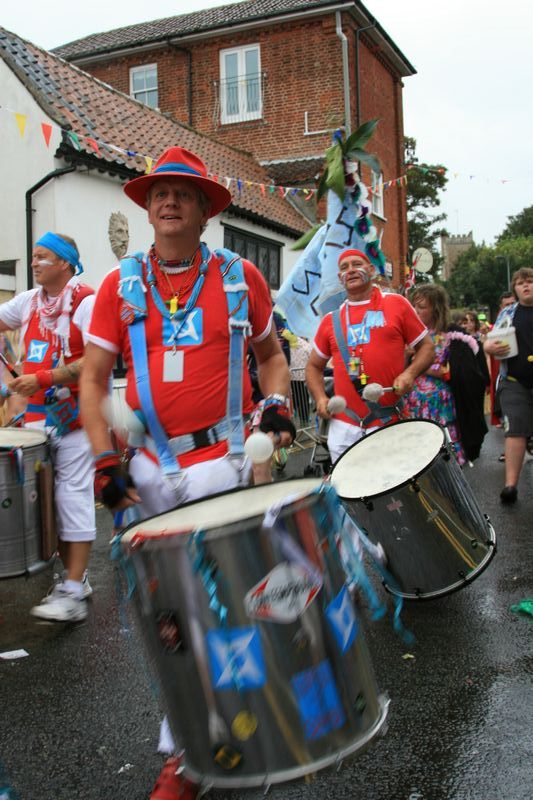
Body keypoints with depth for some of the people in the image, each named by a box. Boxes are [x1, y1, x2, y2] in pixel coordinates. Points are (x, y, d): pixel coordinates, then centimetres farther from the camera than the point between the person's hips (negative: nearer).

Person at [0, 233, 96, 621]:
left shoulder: (85, 302, -10)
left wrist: (42, 378, -22)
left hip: (75, 415, -7)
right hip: (38, 415, 7)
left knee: (73, 497, -7)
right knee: (48, 498, 9)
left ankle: (74, 594, -3)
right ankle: (75, 578, 21)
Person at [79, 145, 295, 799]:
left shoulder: (241, 277, 4)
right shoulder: (120, 285, 5)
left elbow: (270, 353, 16)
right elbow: (93, 379, 3)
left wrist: (276, 404, -2)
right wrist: (105, 460, -8)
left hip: (230, 463, -1)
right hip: (154, 471, 1)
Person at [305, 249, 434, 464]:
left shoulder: (396, 304, 4)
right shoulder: (331, 320, 10)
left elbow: (426, 346, 7)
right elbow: (314, 366, 18)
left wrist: (409, 373, -12)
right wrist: (320, 398, 0)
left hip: (389, 423, -2)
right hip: (344, 426, 3)